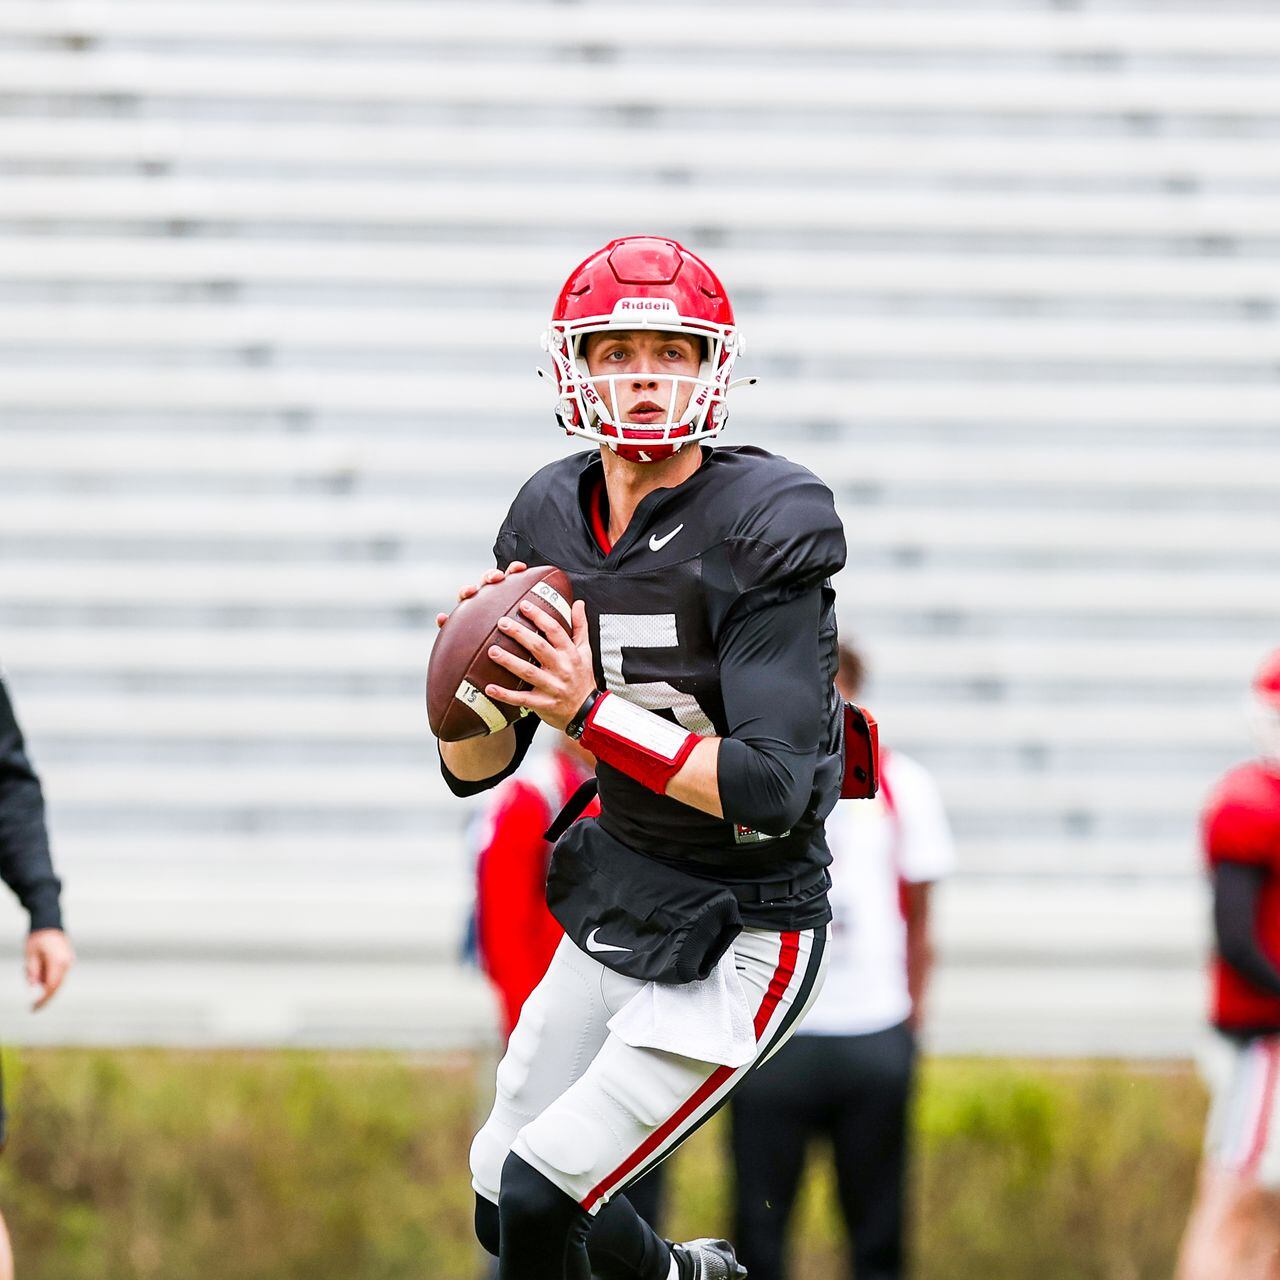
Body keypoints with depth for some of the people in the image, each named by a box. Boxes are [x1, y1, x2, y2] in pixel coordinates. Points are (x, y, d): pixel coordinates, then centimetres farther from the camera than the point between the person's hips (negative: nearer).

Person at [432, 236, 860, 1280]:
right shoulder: (552, 519, -1)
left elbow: (773, 788, -27)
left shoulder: (764, 527, -20)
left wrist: (592, 713, -33)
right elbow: (479, 768, 2)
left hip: (740, 938, -7)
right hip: (619, 899, 7)